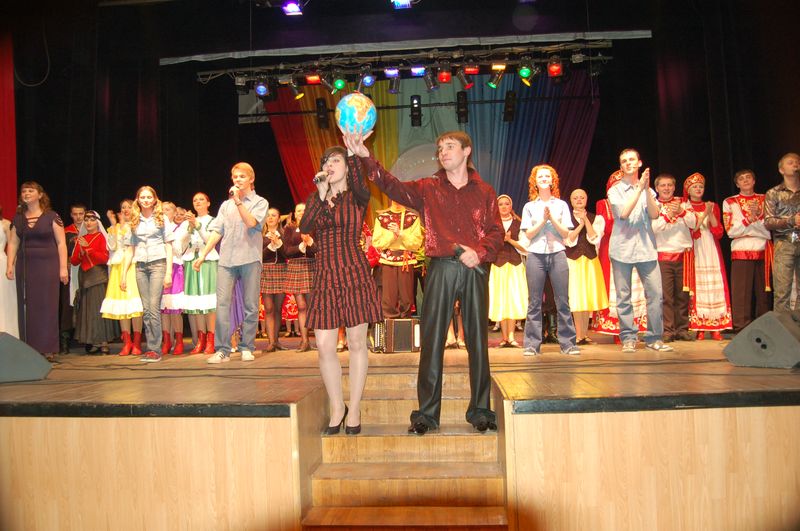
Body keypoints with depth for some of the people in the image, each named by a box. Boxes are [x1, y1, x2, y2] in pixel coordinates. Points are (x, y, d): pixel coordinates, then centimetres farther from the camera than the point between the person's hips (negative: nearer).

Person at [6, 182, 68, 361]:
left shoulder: (51, 217, 1)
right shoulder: (18, 219, 12)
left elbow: (61, 243, -2)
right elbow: (13, 243, 10)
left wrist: (63, 268, -8)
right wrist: (9, 265, -2)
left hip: (47, 265, -4)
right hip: (25, 267, 4)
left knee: (47, 306, -3)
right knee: (26, 307, 2)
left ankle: (48, 349, 1)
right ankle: (29, 349, 7)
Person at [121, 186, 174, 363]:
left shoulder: (161, 218, 6)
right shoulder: (134, 221, 15)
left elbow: (169, 246, 2)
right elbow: (129, 249, 15)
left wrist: (168, 272, -7)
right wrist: (123, 274, 9)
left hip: (158, 264, -4)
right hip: (140, 266, 4)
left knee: (154, 307, -12)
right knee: (146, 310, 2)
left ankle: (155, 349, -8)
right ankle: (151, 348, 7)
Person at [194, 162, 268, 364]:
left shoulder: (260, 202, 9)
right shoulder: (226, 205, 19)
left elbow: (251, 222, -10)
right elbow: (216, 231, 12)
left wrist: (238, 200, -8)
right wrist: (203, 255, 4)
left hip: (250, 259, -2)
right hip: (226, 260, 3)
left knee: (250, 305, 1)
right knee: (222, 303, -6)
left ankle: (247, 347, 10)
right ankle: (222, 349, -3)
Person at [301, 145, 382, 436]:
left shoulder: (358, 197, 3)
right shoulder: (315, 198, 13)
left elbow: (360, 185, -23)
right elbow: (304, 227, -6)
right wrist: (322, 195, -13)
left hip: (354, 273, -3)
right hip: (325, 277, 3)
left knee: (356, 343, 2)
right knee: (324, 346, -1)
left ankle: (354, 409, 15)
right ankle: (337, 408, 17)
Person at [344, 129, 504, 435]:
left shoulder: (484, 191, 11)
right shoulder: (428, 188, 10)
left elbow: (496, 232, 6)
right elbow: (392, 186, -5)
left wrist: (479, 252, -14)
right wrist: (365, 156, -18)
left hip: (475, 270, 1)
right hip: (441, 268, 0)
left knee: (477, 339, 5)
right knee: (432, 341, -1)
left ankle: (480, 410, 17)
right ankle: (427, 413, 7)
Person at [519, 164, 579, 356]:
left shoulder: (561, 205, 12)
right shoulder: (529, 207, 11)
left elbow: (566, 233, 4)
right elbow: (528, 234, 2)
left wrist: (552, 218, -9)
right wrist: (543, 220, -10)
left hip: (557, 254, 0)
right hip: (535, 256, 0)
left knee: (563, 302, -2)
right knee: (534, 303, 0)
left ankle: (568, 343, 4)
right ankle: (532, 344, 4)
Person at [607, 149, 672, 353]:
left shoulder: (648, 190, 15)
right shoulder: (615, 190, 6)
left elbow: (654, 214, -1)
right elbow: (624, 212, -11)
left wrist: (647, 189, -9)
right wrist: (639, 188, -10)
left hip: (646, 248, 2)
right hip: (622, 248, -2)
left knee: (655, 293, -4)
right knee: (623, 296, -1)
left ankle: (654, 337, 6)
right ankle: (628, 338, 8)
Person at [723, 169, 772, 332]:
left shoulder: (764, 200, 13)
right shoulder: (729, 202, 8)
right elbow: (731, 230, -3)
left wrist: (758, 216, -12)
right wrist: (749, 218, -13)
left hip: (763, 252, 2)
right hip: (741, 252, -2)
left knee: (763, 292, 4)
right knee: (741, 293, -6)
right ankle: (741, 330, -4)